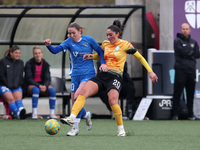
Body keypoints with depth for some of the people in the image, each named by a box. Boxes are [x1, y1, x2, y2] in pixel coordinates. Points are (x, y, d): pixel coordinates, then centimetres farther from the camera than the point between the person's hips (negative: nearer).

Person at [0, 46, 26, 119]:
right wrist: (8, 85, -11)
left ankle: (21, 111, -57)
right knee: (11, 99, -31)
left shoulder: (20, 63, 18)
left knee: (18, 98, -29)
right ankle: (18, 113, -54)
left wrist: (16, 85, -2)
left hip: (16, 86, 3)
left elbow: (20, 76, 16)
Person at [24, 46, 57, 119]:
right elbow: (29, 78, -13)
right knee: (36, 89, -38)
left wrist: (45, 86, -24)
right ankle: (34, 113, -39)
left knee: (52, 90, -27)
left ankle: (52, 113, -25)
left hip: (43, 85, 3)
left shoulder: (45, 64, 4)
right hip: (31, 85, -3)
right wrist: (39, 86, -27)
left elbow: (47, 78, -1)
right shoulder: (29, 64, -6)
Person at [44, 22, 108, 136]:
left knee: (77, 95, -23)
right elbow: (56, 50, -13)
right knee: (74, 102, 2)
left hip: (88, 74, -4)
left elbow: (100, 51, 9)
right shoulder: (69, 42, 1)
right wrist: (49, 45, -34)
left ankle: (75, 126, -20)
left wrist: (103, 63, -8)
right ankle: (86, 115, 36)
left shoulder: (89, 40, -2)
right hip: (75, 74, 4)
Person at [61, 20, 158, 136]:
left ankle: (121, 129, -10)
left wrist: (150, 71, 4)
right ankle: (72, 118, -28)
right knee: (83, 92, -18)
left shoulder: (125, 45, -1)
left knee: (113, 101, -27)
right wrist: (92, 56, 12)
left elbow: (140, 58, 6)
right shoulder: (105, 44, 13)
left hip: (115, 77, -5)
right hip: (102, 75, 5)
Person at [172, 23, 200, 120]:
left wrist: (188, 54, -5)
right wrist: (192, 53, 2)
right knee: (177, 93, -5)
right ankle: (175, 114, -3)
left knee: (190, 93, 7)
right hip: (181, 70, -5)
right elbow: (183, 52, -13)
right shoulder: (177, 41, 1)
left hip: (191, 70, 5)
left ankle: (190, 114, 14)